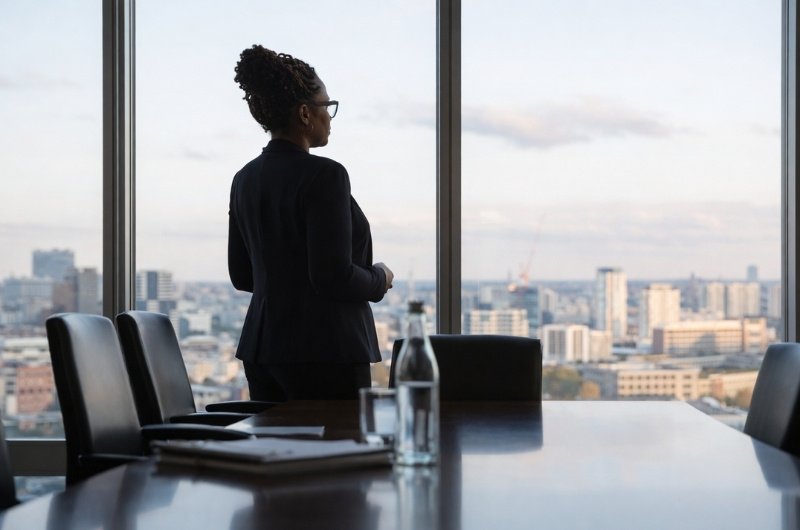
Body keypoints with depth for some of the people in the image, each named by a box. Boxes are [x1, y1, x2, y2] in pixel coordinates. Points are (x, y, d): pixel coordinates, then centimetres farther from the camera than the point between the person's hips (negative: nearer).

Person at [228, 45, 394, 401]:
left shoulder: (244, 180, 9)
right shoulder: (323, 176, -14)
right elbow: (335, 277, -18)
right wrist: (379, 279, 0)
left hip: (261, 346, 8)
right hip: (323, 349, -8)